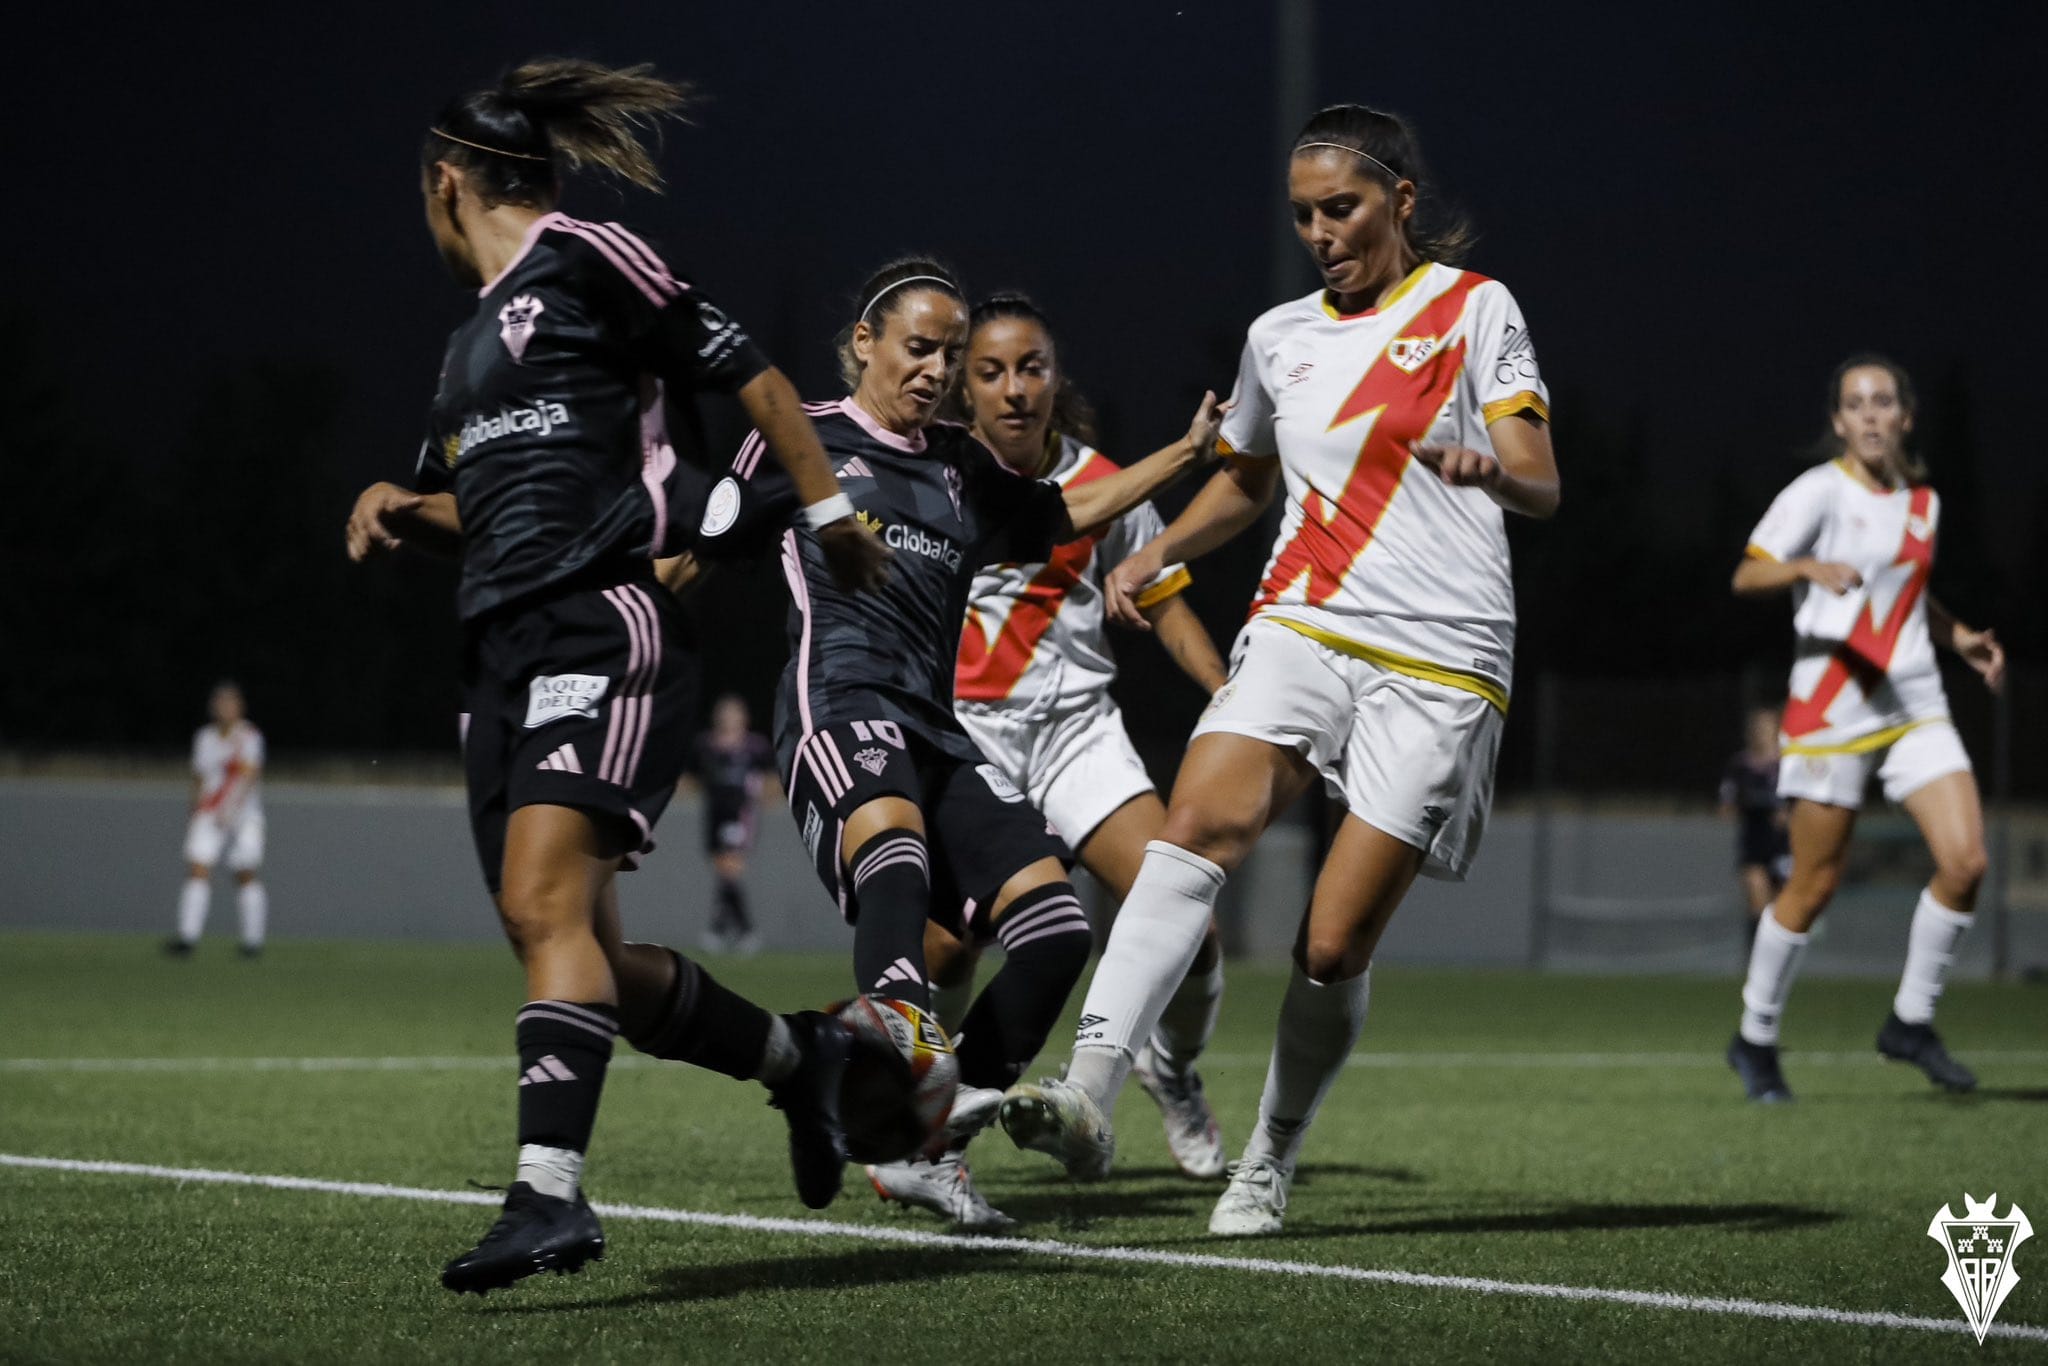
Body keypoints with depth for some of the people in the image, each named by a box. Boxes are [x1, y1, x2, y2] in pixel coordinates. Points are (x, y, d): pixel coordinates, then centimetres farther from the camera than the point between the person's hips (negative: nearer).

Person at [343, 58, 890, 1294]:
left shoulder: (582, 259, -1)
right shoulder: (472, 343, 24)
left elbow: (753, 379, -1)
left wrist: (832, 516, -1)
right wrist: (408, 510, 16)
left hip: (607, 629, -9)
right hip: (505, 654, 9)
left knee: (547, 903, -23)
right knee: (584, 956, 5)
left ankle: (551, 1191, -33)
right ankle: (800, 1056, 25)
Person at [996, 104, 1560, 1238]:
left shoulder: (1476, 308, 3)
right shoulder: (1279, 336, 16)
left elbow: (1540, 488, -6)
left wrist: (1493, 471, -29)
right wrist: (1155, 556, 15)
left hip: (1440, 662, -3)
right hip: (1301, 626, 3)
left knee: (1332, 948, -8)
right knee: (1201, 820, -26)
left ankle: (1269, 1164, 14)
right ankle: (1088, 1097, -38)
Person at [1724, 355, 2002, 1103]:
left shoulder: (1922, 501, 11)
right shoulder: (1820, 492, -8)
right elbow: (1746, 575, -14)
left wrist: (1962, 637, 11)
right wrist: (1807, 568, -33)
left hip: (1916, 705, 5)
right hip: (1833, 707, -5)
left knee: (1966, 861, -9)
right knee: (1814, 885, -1)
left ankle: (1911, 1021, 8)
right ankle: (1755, 1038, 17)